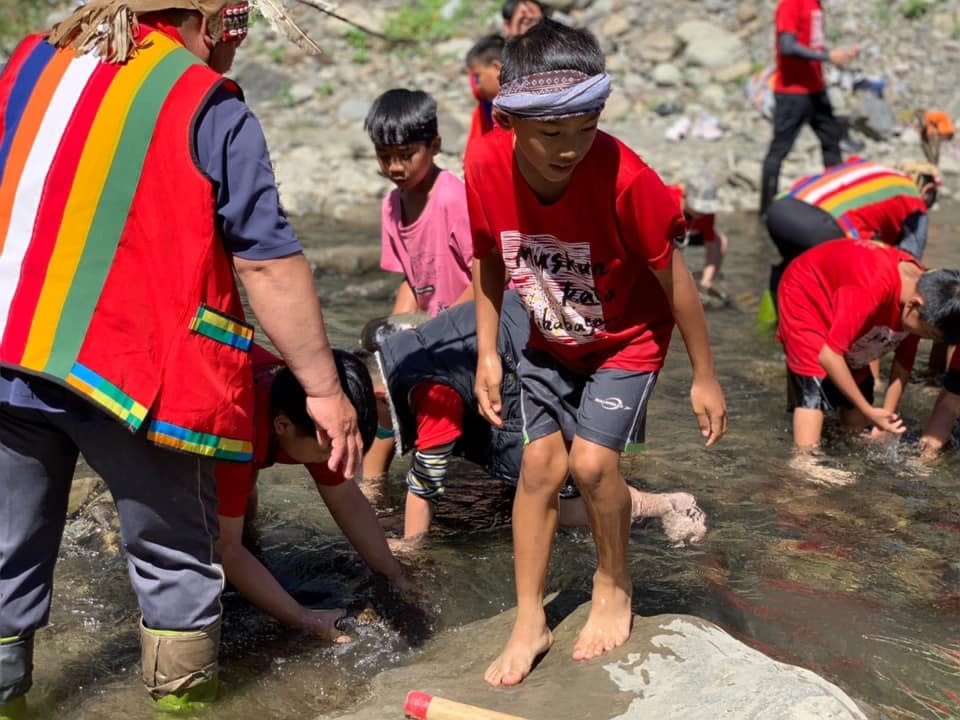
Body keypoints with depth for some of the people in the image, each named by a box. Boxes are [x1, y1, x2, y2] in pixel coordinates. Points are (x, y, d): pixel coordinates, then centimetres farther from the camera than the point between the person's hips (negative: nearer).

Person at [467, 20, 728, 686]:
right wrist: (487, 354, -4)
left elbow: (673, 277, -20)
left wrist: (705, 377, -11)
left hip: (629, 339, -3)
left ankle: (615, 588, 16)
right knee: (540, 464, -1)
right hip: (550, 341, 4)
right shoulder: (487, 167, -23)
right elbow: (489, 260, -3)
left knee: (591, 460, -13)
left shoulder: (625, 178, -34)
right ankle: (530, 622, 14)